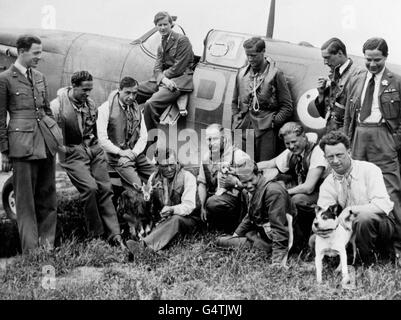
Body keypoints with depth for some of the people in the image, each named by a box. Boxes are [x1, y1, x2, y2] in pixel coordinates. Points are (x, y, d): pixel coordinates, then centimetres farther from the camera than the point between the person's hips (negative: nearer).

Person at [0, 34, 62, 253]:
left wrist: (53, 135, 16)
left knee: (48, 195, 10)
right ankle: (30, 250, 6)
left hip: (47, 141, 6)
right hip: (22, 143, -6)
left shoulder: (40, 78, 14)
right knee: (25, 199, 0)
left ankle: (48, 244, 19)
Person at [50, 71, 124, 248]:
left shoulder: (90, 103, 9)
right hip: (72, 153, -5)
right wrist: (63, 149, -6)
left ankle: (114, 233, -2)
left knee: (105, 189, -5)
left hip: (94, 149, 5)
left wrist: (95, 145, 14)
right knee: (90, 188, -21)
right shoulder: (57, 105, -9)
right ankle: (96, 234, -6)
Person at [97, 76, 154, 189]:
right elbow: (102, 138, -11)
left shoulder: (137, 109, 13)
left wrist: (134, 152, -5)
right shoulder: (106, 108, -6)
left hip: (136, 154, 6)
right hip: (117, 156, -6)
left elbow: (143, 136, 12)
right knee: (138, 186, -23)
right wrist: (120, 152, -13)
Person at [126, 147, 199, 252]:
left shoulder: (187, 177, -7)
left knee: (175, 220, -39)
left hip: (186, 219, -6)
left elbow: (189, 205, -17)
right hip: (162, 219, 6)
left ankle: (143, 244, -57)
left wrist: (172, 210, -36)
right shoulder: (154, 177, 8)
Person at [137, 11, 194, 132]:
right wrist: (163, 79, -14)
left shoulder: (182, 40, -4)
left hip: (179, 81, -8)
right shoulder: (161, 46, 21)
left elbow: (178, 68, -10)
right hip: (162, 81, 8)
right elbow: (157, 68, 8)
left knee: (150, 104, -28)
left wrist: (164, 75, -4)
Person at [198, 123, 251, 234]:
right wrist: (203, 206, -2)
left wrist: (234, 182, -27)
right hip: (213, 197, 6)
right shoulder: (206, 158, 10)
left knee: (213, 203, -32)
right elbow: (202, 183, 9)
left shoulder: (238, 155, -7)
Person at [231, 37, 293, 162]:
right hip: (242, 129, 4)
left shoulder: (275, 74, 0)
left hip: (265, 132, -4)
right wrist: (235, 120, 8)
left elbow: (287, 107, 1)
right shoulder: (242, 73, 14)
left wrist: (273, 122, -9)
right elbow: (235, 102, 23)